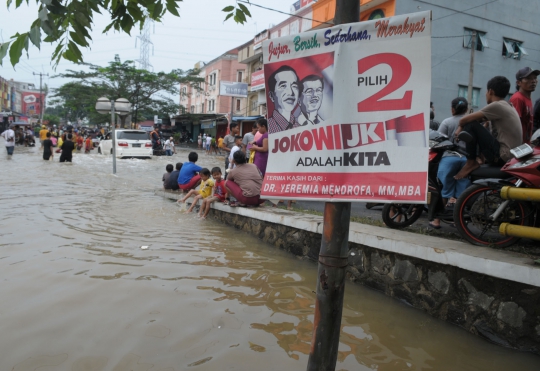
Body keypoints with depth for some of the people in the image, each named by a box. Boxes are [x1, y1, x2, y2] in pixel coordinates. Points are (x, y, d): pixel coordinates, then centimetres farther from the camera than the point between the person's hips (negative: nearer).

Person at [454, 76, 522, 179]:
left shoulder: (496, 106, -13)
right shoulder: (508, 106, 15)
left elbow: (464, 120, -13)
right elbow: (481, 118, 16)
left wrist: (460, 126, 9)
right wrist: (461, 128, 4)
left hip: (501, 156, -10)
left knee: (471, 125, -11)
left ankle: (471, 162, -4)